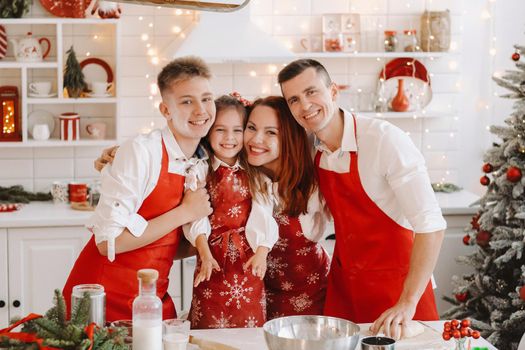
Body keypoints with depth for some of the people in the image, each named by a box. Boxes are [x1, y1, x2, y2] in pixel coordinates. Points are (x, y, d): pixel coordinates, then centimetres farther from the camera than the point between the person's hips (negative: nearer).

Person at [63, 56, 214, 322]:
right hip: (106, 297, -6)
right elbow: (109, 242, -22)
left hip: (154, 298, 6)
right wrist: (185, 212, -17)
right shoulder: (141, 151, -16)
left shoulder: (205, 163, 4)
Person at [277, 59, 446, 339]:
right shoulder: (311, 149, -2)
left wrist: (408, 303, -31)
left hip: (395, 282, -5)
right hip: (343, 283, 5)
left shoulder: (385, 140, -21)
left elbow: (431, 224, -25)